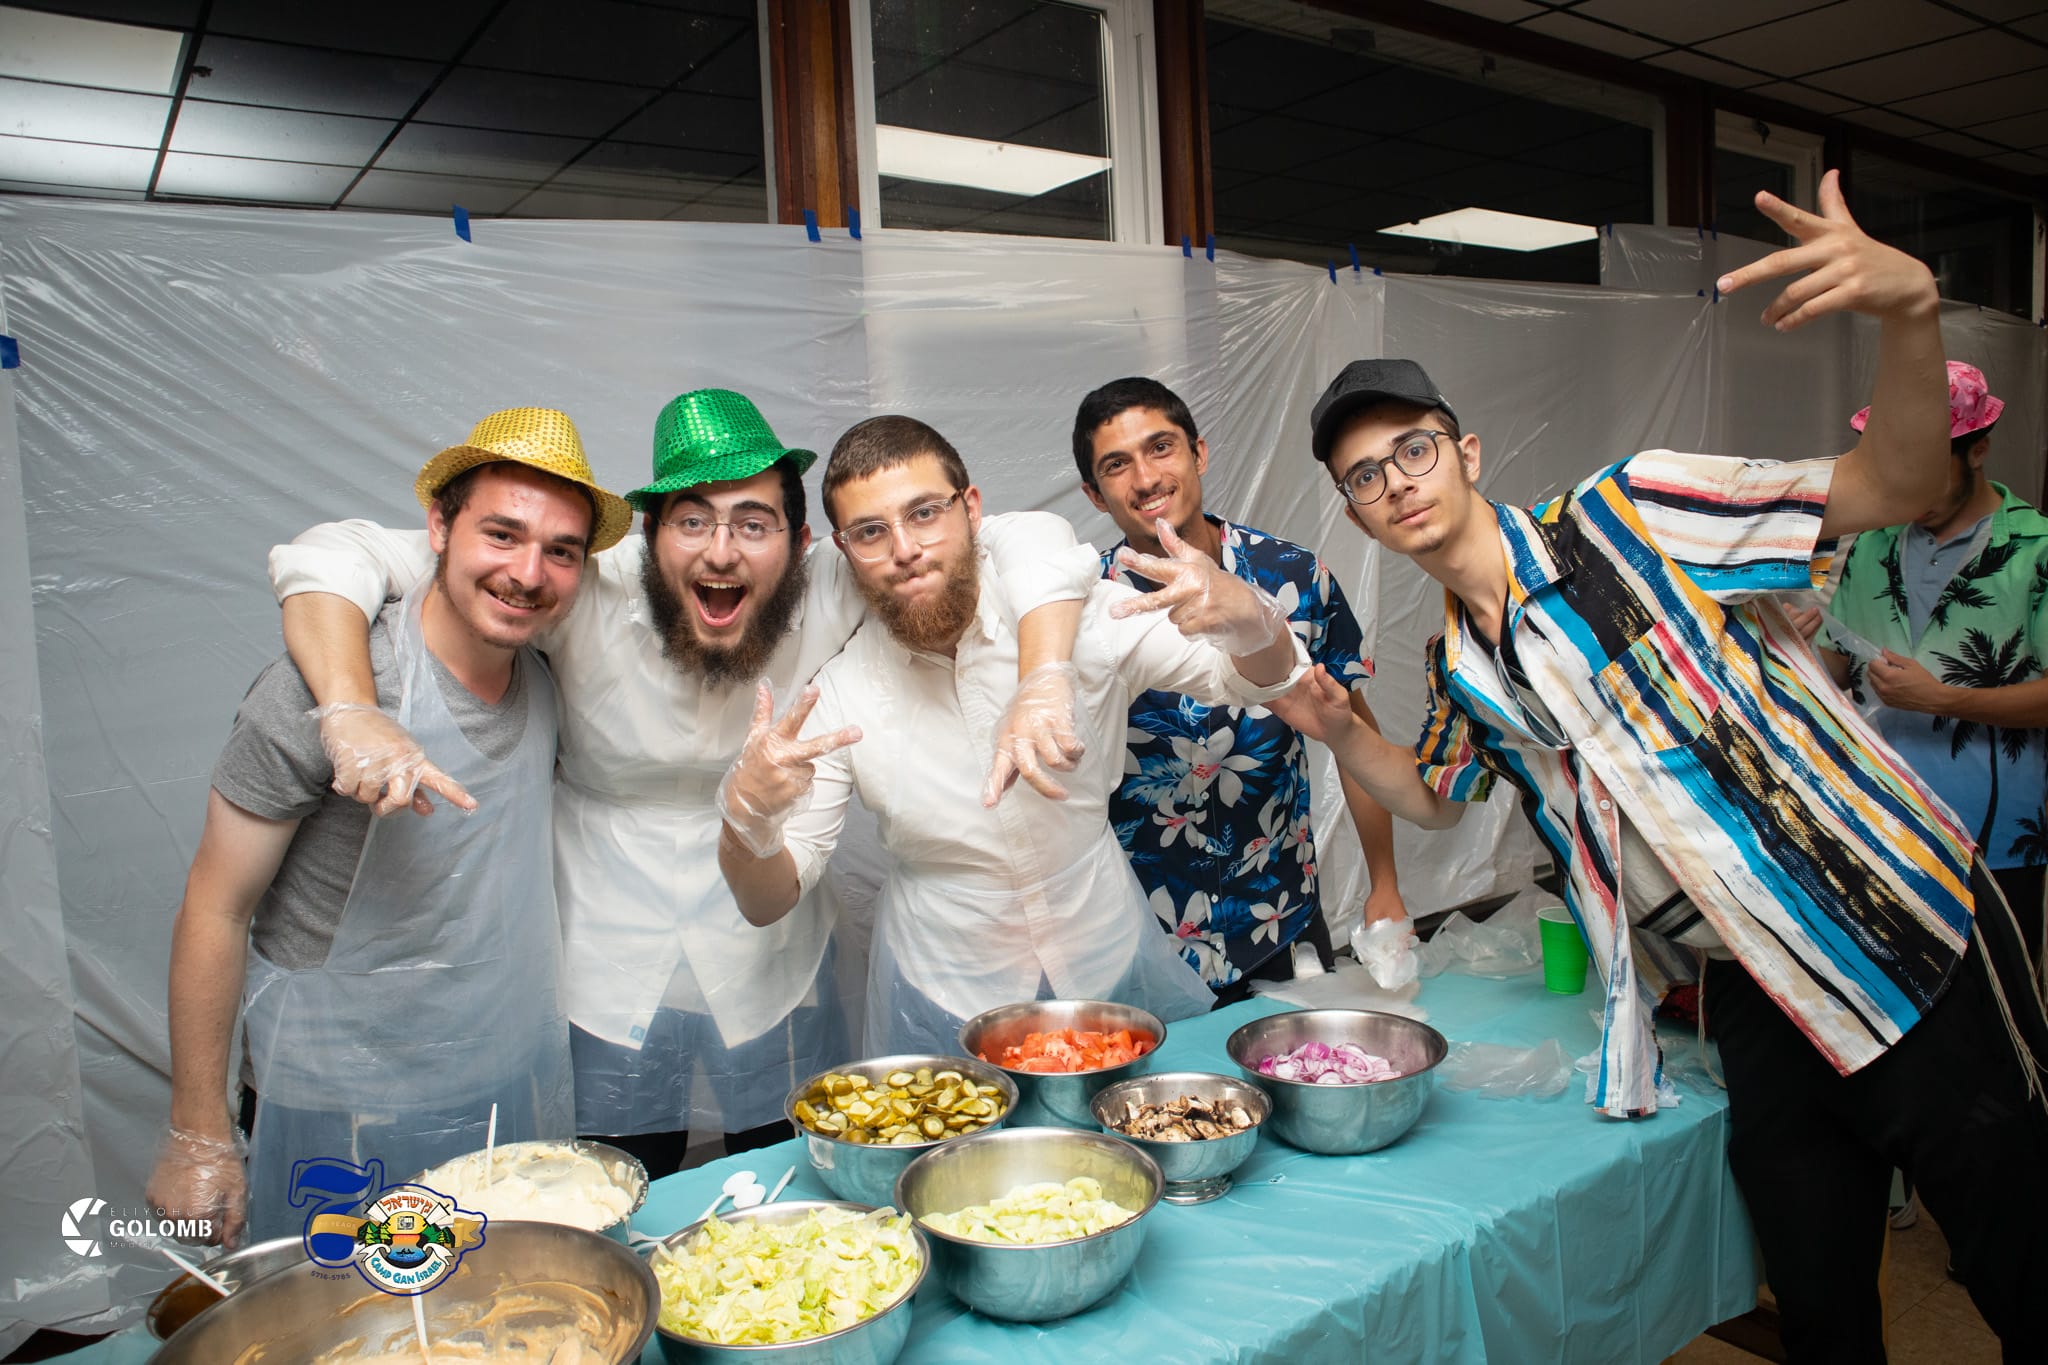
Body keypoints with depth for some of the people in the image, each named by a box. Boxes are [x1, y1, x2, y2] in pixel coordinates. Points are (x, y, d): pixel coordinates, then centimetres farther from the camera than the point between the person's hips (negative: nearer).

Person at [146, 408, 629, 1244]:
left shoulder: (546, 678, -3)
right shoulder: (323, 692, -22)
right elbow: (216, 909, -14)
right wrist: (197, 1134, -10)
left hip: (511, 1095, 6)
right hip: (338, 1116, -5)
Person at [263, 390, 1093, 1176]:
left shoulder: (833, 596, -18)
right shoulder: (583, 594, -21)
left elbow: (1032, 542, -19)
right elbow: (333, 556, -20)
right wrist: (352, 716, -39)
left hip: (779, 991, 1)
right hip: (610, 996, 0)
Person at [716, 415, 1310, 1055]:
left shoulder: (1084, 616, -16)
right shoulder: (837, 695, -14)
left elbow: (1260, 678, -12)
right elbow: (769, 900, -9)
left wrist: (1244, 614, -36)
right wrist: (748, 815, -32)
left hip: (1108, 956, 1)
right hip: (944, 997, 0)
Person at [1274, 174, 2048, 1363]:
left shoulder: (1624, 519, -10)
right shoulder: (1460, 669, 7)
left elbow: (1900, 487, -14)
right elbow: (1438, 797, 24)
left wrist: (1910, 310, -33)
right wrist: (1339, 730, 4)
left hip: (1906, 945, -5)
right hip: (1761, 1001, 5)